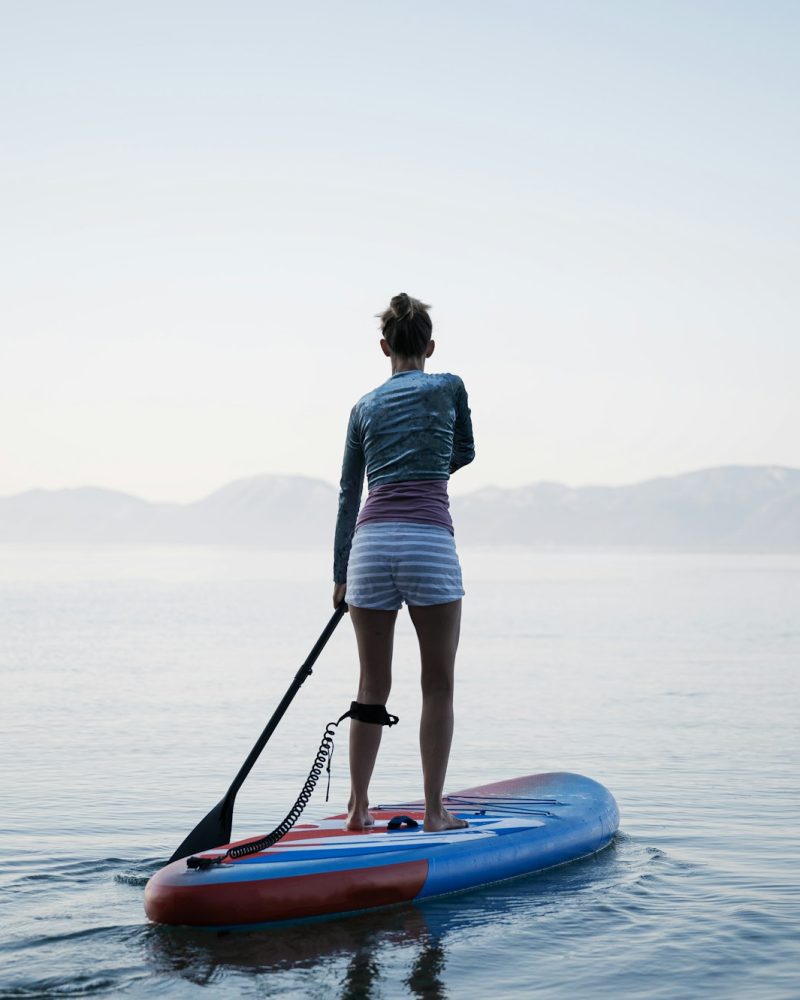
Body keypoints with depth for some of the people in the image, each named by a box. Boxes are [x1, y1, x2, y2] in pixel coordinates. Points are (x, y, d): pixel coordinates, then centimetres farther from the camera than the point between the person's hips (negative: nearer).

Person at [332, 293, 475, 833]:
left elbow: (349, 495, 16)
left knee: (373, 686, 11)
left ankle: (359, 808, 16)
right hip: (430, 541, -3)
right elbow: (465, 452, 23)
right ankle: (434, 810, 6)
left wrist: (340, 574, 22)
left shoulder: (364, 407, 14)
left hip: (370, 543, 3)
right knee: (438, 685, 5)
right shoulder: (449, 388, 6)